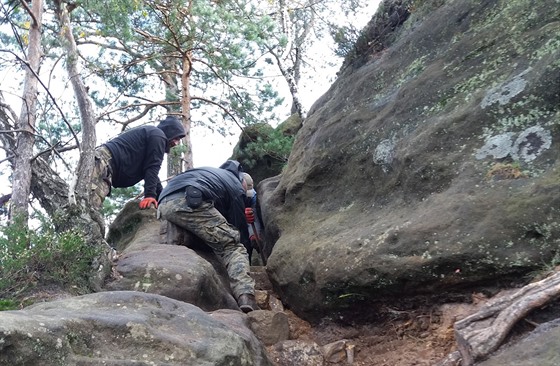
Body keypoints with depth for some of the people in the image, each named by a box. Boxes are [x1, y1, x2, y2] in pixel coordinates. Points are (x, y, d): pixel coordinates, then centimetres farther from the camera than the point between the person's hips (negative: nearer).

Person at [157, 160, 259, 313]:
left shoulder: (214, 172, 41)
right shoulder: (236, 188, 23)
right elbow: (240, 227, 22)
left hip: (163, 205, 7)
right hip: (190, 202, -7)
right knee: (232, 247, -4)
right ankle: (246, 298, -24)